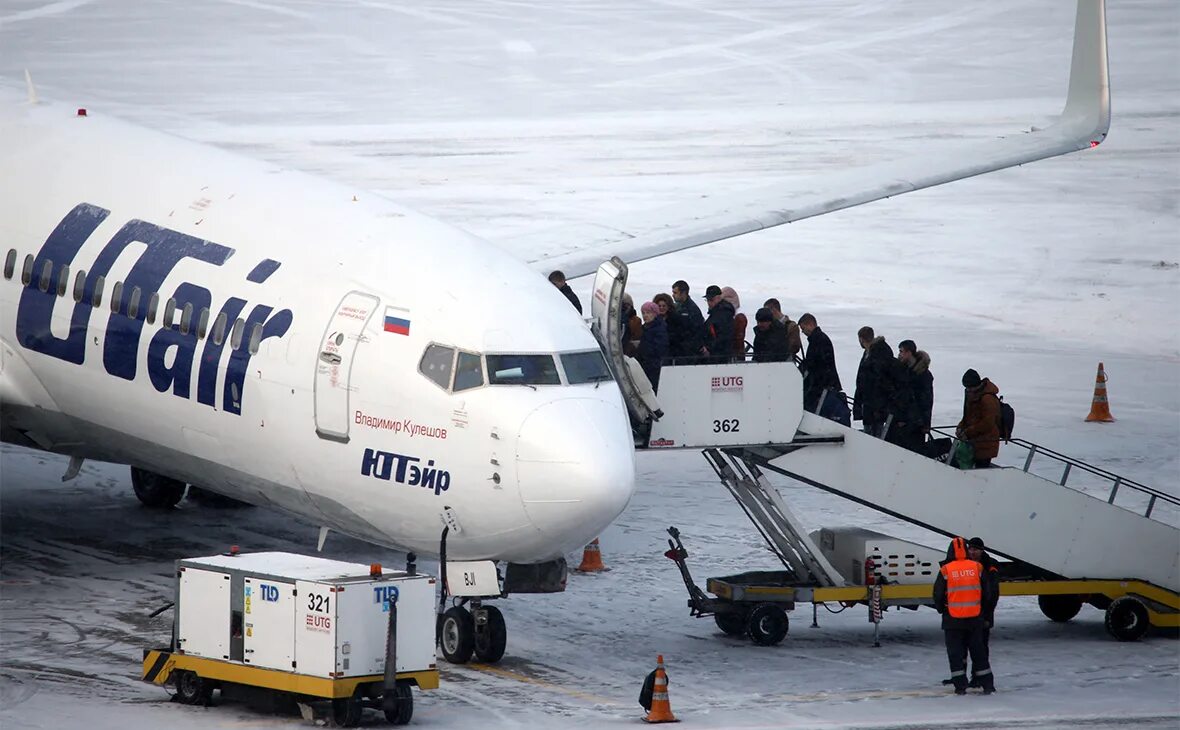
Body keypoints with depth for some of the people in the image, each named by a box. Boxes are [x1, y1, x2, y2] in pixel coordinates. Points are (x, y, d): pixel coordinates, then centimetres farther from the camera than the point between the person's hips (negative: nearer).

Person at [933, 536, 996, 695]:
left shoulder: (946, 570, -7)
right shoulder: (977, 568, -1)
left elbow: (938, 594, -2)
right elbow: (987, 593, 5)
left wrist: (941, 609, 17)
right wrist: (982, 608, 23)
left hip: (953, 618, -2)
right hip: (975, 618, 2)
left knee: (955, 652, 6)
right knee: (978, 650, 11)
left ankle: (960, 685, 3)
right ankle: (987, 684, 12)